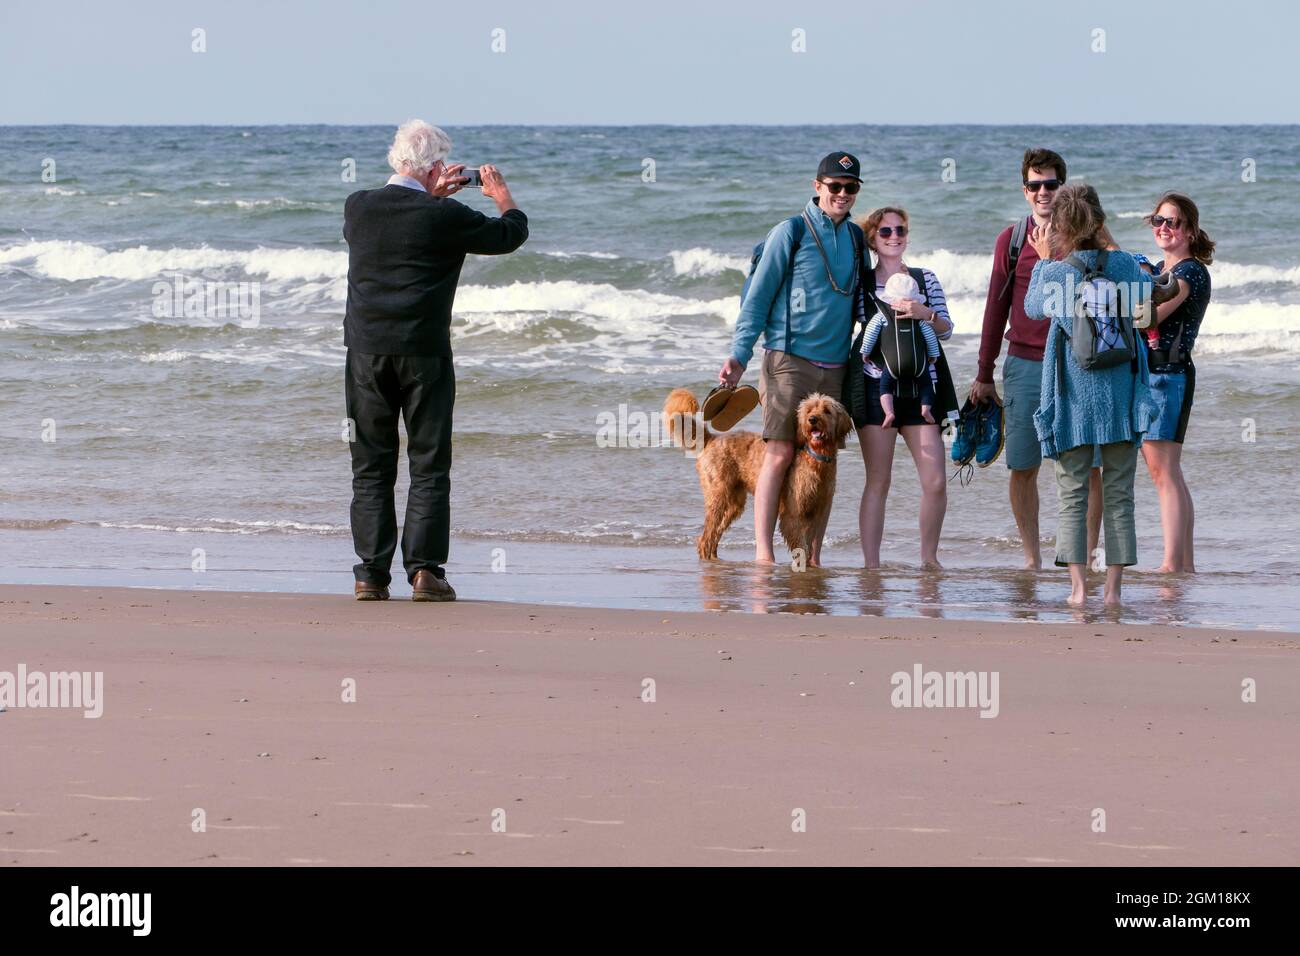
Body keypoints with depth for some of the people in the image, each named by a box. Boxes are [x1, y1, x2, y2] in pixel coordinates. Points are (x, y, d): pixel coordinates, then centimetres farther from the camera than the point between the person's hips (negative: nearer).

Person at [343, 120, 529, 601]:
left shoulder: (358, 206, 0)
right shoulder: (446, 217, -9)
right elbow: (510, 234, 7)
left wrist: (432, 195, 28)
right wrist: (502, 196, 26)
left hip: (367, 353, 3)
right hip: (424, 354, -3)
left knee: (371, 468, 7)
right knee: (429, 466, 4)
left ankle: (371, 575, 3)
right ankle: (424, 569, -3)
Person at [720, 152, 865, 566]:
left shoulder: (854, 238, 13)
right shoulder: (791, 232, -3)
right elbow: (759, 294, -2)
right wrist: (739, 354, -7)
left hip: (834, 365, 5)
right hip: (789, 358, -5)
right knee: (780, 453, -11)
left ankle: (814, 558, 6)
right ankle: (762, 552, -12)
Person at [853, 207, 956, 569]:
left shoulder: (925, 279, 12)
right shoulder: (862, 283, 7)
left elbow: (946, 330, 7)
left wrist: (925, 314, -11)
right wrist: (863, 346, -7)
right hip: (876, 386, -2)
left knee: (935, 482, -5)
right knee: (878, 482, -3)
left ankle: (929, 557, 11)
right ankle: (871, 564, 1)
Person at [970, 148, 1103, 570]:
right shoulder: (1012, 240, 6)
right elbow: (996, 308, 11)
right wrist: (984, 374, 10)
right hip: (1025, 365, 1)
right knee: (1022, 468, -1)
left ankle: (1088, 554, 4)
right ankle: (1031, 557, 9)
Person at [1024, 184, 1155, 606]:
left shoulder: (1054, 273, -7)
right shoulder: (1124, 265, -2)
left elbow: (1033, 307, 15)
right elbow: (1148, 290, 21)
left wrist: (1043, 261, 25)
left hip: (1074, 398, -1)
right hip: (1120, 397, 2)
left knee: (1072, 496, 4)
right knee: (1119, 496, 6)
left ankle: (1078, 587, -4)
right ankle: (1113, 589, 3)